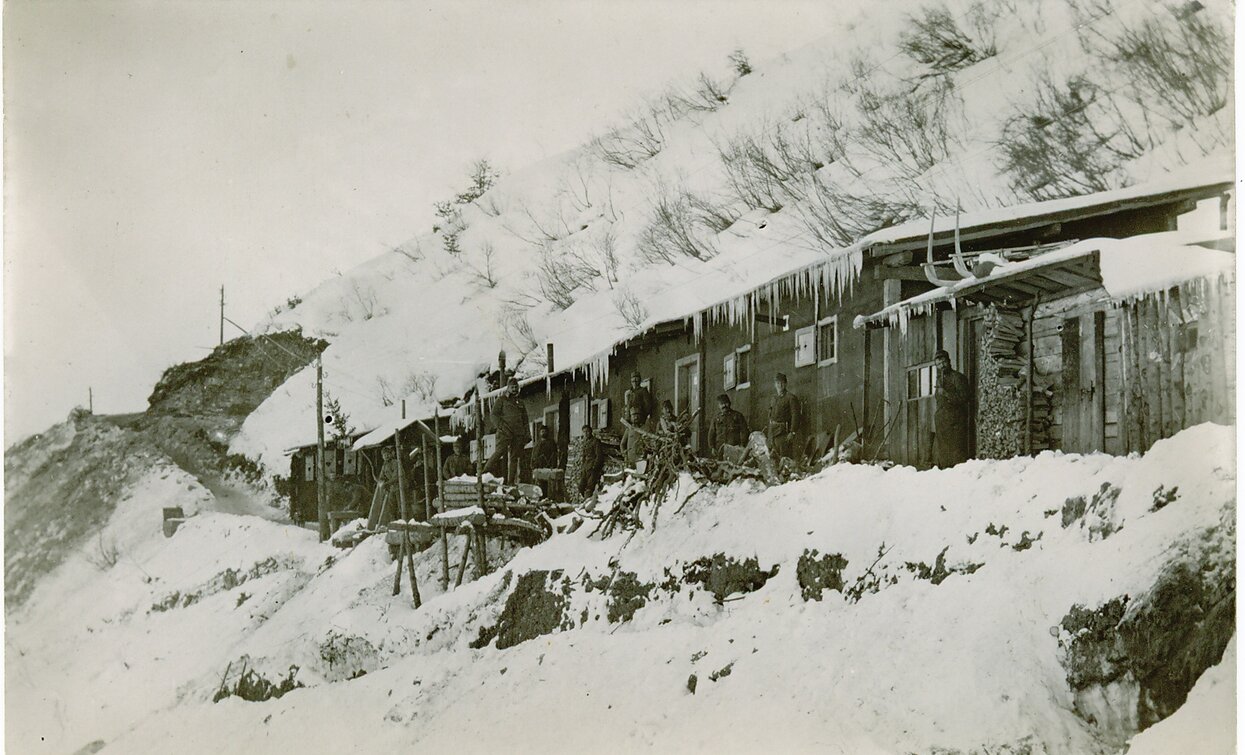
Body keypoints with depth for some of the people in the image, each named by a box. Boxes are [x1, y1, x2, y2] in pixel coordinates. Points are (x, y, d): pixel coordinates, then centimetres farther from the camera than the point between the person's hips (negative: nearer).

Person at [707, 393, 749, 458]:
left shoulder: (738, 416, 10)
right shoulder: (716, 419, 17)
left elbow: (743, 431, 5)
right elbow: (711, 434, 16)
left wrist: (742, 446, -4)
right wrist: (712, 447, 4)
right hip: (720, 450, 3)